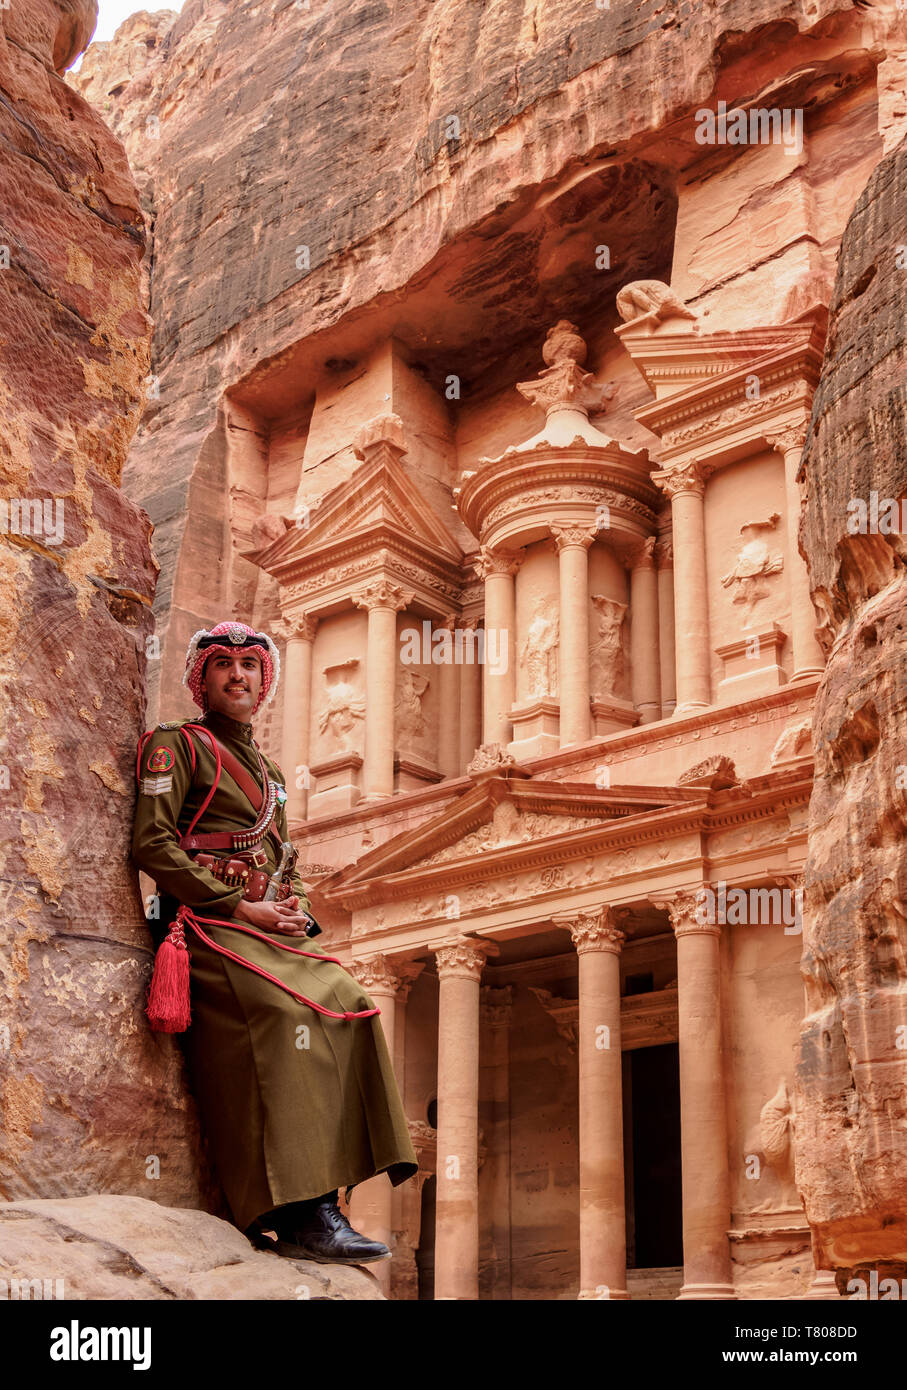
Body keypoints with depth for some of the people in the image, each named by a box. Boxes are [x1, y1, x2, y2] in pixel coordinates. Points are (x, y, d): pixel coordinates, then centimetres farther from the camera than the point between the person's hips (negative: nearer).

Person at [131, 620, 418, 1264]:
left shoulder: (268, 768, 27)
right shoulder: (177, 745, 5)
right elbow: (152, 843, -7)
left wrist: (297, 908, 5)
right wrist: (240, 906, -13)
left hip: (271, 929, 7)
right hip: (206, 927, -7)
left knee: (349, 1003, -17)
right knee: (286, 1011, -31)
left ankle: (322, 1200, -21)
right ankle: (300, 1218, -34)